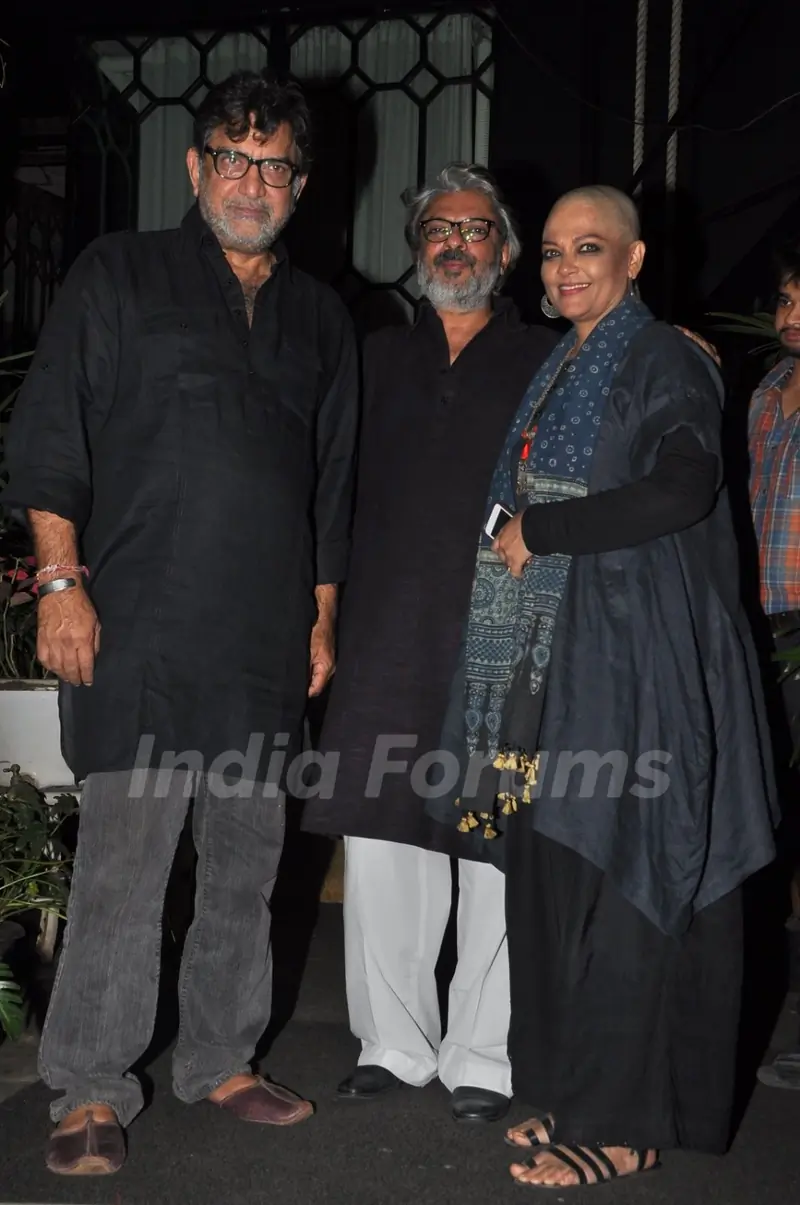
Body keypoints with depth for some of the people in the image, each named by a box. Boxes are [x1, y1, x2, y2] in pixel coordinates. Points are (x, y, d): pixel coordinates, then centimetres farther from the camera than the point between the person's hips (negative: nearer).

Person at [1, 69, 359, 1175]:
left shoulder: (320, 319, 17)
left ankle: (219, 1058, 26)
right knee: (123, 859, -6)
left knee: (247, 863, 11)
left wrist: (322, 620, 16)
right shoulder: (120, 276, 5)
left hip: (268, 645, 5)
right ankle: (92, 1091, 7)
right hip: (140, 629, -4)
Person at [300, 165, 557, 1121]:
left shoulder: (545, 365, 9)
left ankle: (481, 1059, 11)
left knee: (494, 853, -1)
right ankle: (394, 1043, 18)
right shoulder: (378, 360, 18)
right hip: (387, 638, 3)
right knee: (379, 845, 5)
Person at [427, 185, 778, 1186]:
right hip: (549, 661, 7)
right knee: (549, 875, 7)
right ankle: (569, 1090, 18)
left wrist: (538, 532, -14)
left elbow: (683, 490, -20)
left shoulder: (665, 363, -4)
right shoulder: (555, 372, 19)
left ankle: (621, 1122, 3)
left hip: (630, 658, -7)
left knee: (617, 877, -6)